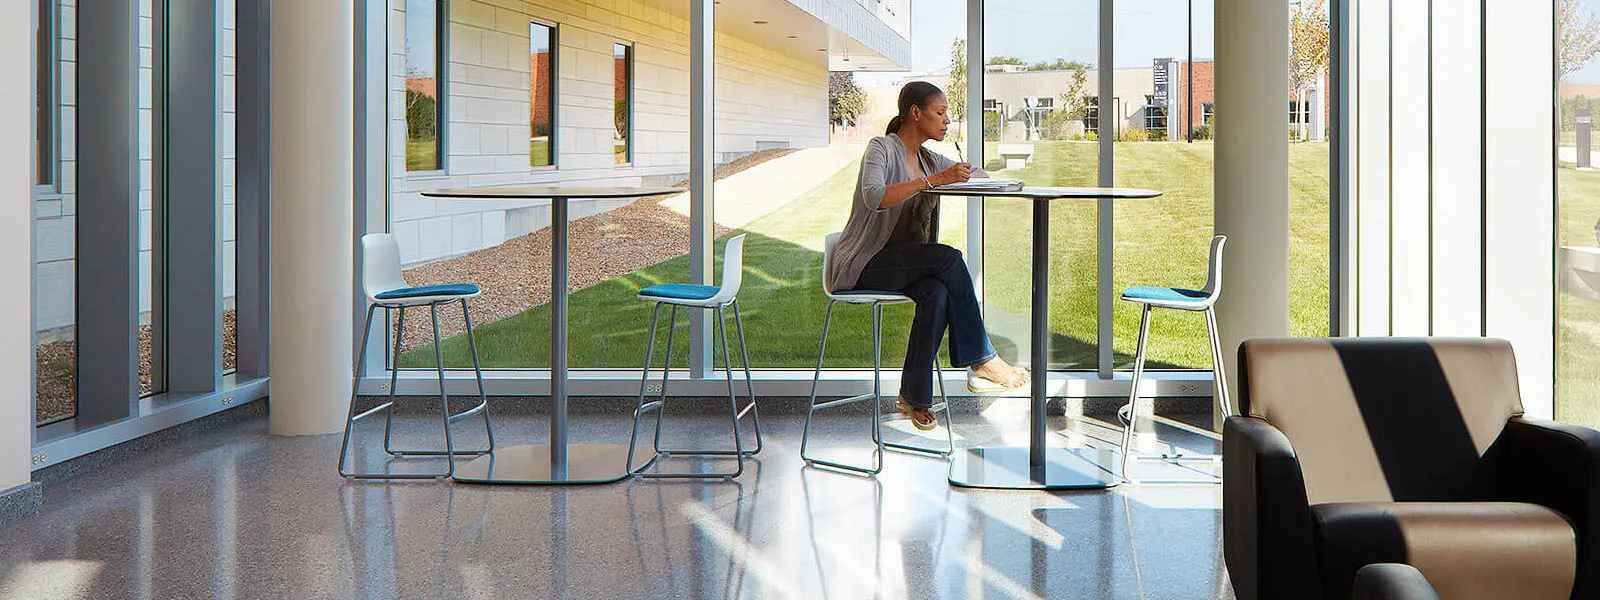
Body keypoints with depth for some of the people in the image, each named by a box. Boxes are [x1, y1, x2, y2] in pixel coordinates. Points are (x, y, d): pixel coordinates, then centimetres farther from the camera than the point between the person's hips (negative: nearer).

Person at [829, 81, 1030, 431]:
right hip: (864, 264, -7)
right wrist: (933, 180, -32)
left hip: (909, 264, 7)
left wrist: (964, 175, 0)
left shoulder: (928, 159, 14)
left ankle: (914, 396, -23)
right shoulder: (882, 149, -8)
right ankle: (981, 359, -20)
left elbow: (981, 175, 25)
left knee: (938, 293, -29)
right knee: (949, 257, -28)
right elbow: (874, 197, -28)